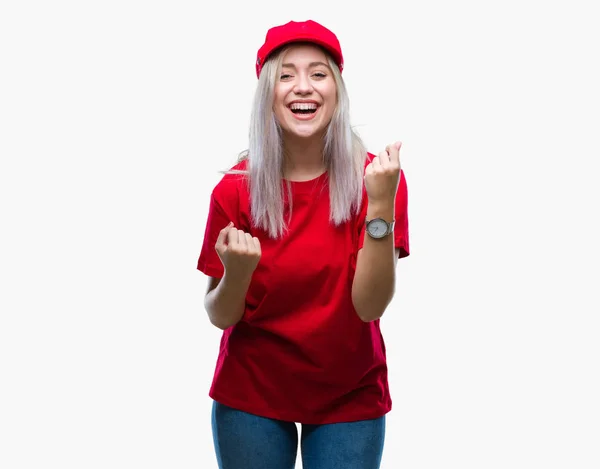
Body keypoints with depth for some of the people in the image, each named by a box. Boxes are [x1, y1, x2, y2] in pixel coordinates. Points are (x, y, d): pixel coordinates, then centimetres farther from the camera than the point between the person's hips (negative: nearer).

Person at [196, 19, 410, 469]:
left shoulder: (376, 178, -11)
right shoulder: (236, 188, -11)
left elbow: (370, 306, -18)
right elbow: (221, 317, -6)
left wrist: (380, 204, -28)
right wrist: (237, 272, -26)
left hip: (350, 396, 0)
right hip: (250, 394, 0)